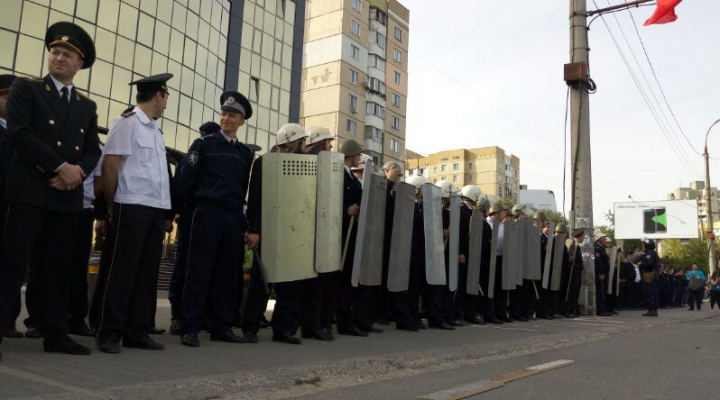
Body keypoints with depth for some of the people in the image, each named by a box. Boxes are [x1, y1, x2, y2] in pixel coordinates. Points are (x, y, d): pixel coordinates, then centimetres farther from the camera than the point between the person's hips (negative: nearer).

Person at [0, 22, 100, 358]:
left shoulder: (87, 106, 18)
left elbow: (93, 149, 12)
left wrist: (78, 172, -9)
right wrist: (60, 166, -13)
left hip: (68, 195, 4)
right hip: (29, 190, -4)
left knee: (56, 267, 7)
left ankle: (55, 334, 11)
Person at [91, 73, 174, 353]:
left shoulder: (154, 129, 18)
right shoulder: (127, 122, -6)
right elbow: (109, 165, -9)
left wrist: (167, 211, 11)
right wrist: (111, 204, -4)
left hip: (156, 209, 8)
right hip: (132, 207, -8)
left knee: (147, 273, 8)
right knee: (121, 270, -3)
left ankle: (137, 331, 15)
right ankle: (108, 332, 5)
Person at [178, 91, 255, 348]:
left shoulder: (246, 153, 14)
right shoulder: (203, 144, 3)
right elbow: (186, 181, 1)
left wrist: (240, 215, 12)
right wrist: (198, 208, 6)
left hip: (234, 218, 4)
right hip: (207, 215, -4)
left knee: (229, 274, 6)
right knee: (198, 272, -4)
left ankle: (222, 327, 14)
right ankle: (190, 328, 2)